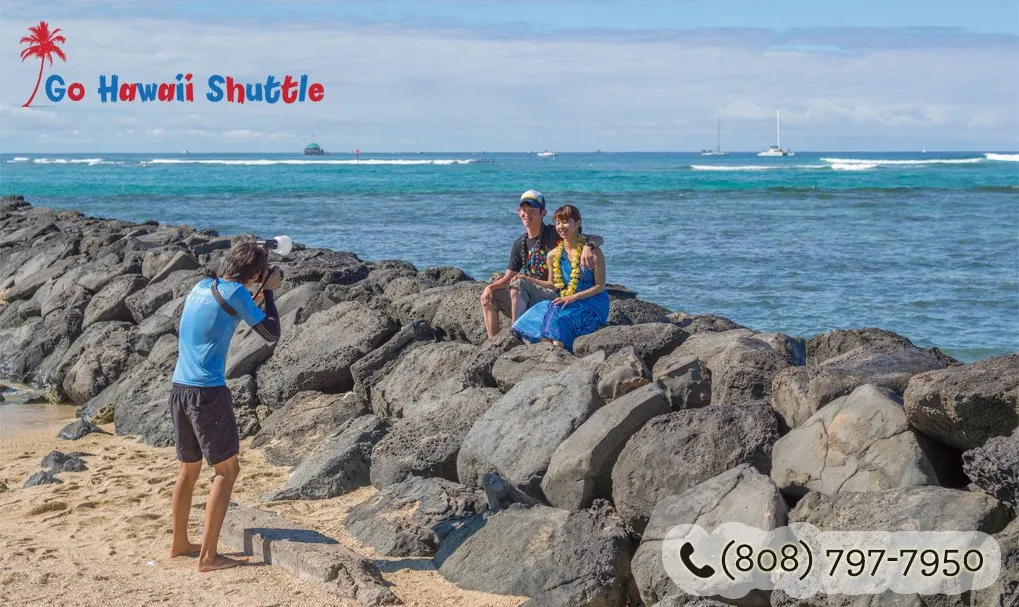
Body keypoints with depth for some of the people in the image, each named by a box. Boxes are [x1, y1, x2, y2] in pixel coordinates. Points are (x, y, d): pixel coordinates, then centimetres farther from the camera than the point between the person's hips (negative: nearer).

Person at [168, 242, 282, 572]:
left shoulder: (201, 286, 13)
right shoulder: (236, 292, -10)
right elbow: (271, 334, -5)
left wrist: (259, 297, 25)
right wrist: (269, 293, 5)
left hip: (179, 386, 8)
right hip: (208, 390, -8)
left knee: (189, 468, 20)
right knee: (227, 469, 0)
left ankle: (179, 543, 29)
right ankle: (208, 555, -3)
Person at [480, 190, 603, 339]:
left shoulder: (554, 234, -9)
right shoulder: (520, 244, 11)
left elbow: (597, 239, -17)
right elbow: (508, 278, 12)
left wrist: (588, 247, -42)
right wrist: (490, 287, -9)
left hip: (553, 295, -7)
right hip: (530, 296, 7)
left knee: (518, 284, -30)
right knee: (489, 297, -1)